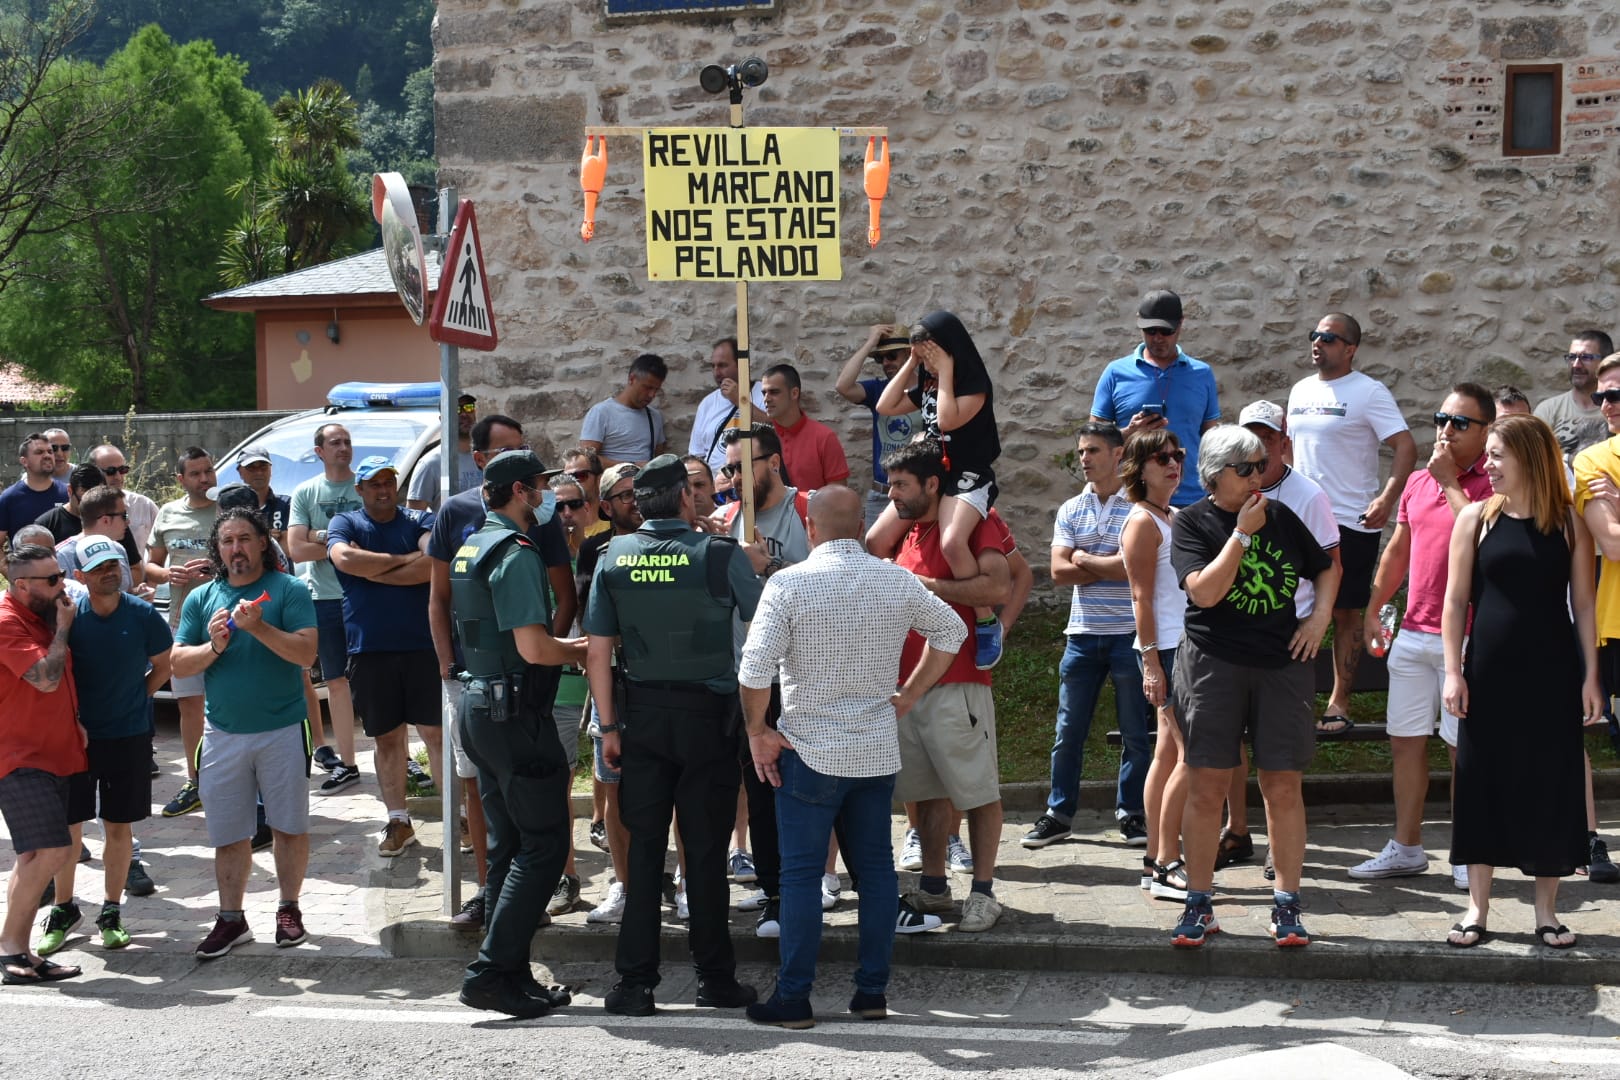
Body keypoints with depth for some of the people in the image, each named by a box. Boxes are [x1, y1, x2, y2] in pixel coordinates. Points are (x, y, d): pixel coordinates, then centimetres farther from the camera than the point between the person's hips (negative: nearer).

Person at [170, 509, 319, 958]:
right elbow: (178, 663, 4)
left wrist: (259, 627, -23)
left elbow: (306, 653, -13)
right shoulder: (201, 598, 7)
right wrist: (214, 647, -14)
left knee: (290, 827, 7)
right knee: (229, 834, 7)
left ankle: (289, 909, 21)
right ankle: (231, 918, 15)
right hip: (223, 733, 3)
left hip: (282, 730, -3)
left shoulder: (288, 590, -3)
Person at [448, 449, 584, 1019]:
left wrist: (561, 645, 18)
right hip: (515, 714, -10)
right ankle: (491, 972, -8)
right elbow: (534, 648, -22)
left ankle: (511, 972, 16)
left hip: (478, 708, 10)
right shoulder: (516, 554, -16)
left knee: (508, 844, 13)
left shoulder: (471, 548, 15)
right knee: (545, 845, -6)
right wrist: (579, 652, -4)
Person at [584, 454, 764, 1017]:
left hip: (642, 714, 3)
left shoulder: (614, 557, -1)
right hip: (708, 716, -2)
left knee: (643, 848, 7)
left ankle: (635, 981, 6)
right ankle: (715, 977, 12)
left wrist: (609, 726, 6)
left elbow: (598, 651, -1)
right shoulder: (719, 554, -10)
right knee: (706, 850, 5)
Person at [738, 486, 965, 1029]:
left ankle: (793, 998, 4)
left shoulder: (790, 583, -12)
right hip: (879, 750, 4)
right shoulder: (897, 581, 1)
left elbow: (755, 667, -18)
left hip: (810, 752, -4)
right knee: (875, 867, 12)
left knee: (801, 873, 1)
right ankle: (873, 990, 15)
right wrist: (908, 695, 16)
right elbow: (951, 630, 14)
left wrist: (757, 731, -5)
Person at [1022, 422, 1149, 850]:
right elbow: (1059, 572, -1)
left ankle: (1131, 814, 15)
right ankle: (1058, 814, 16)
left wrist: (1085, 560, -5)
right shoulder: (1070, 511, 9)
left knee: (1135, 732, 5)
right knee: (1068, 731, 7)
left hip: (1129, 633, -4)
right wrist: (1111, 566, -9)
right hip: (1083, 633, 4)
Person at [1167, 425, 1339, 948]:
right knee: (1206, 787, -1)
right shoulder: (1192, 523, -1)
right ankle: (1199, 906, 9)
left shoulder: (1280, 516, 9)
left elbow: (1326, 568, 23)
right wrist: (1243, 532, -14)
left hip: (1281, 666, 3)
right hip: (1213, 664, -3)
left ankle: (1286, 905, 11)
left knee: (1283, 788, 2)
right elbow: (1204, 591, -15)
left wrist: (1320, 616, 7)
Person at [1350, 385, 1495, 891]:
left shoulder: (1494, 485, -8)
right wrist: (1373, 610, 19)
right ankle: (1406, 848, 17)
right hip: (1412, 635, 7)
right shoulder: (1417, 482, 13)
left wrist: (1449, 482, -19)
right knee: (1405, 740, 9)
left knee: (1464, 745, 0)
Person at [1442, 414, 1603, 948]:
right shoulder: (1476, 518, 2)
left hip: (1552, 675, 0)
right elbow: (1455, 600, 2)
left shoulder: (1568, 522, 1)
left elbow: (1583, 603, 2)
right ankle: (1478, 908, 14)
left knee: (1550, 784, 4)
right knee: (1483, 782, 4)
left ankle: (1546, 910, 16)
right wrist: (1453, 672, -3)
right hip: (1489, 673, 1)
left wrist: (1590, 675, -2)